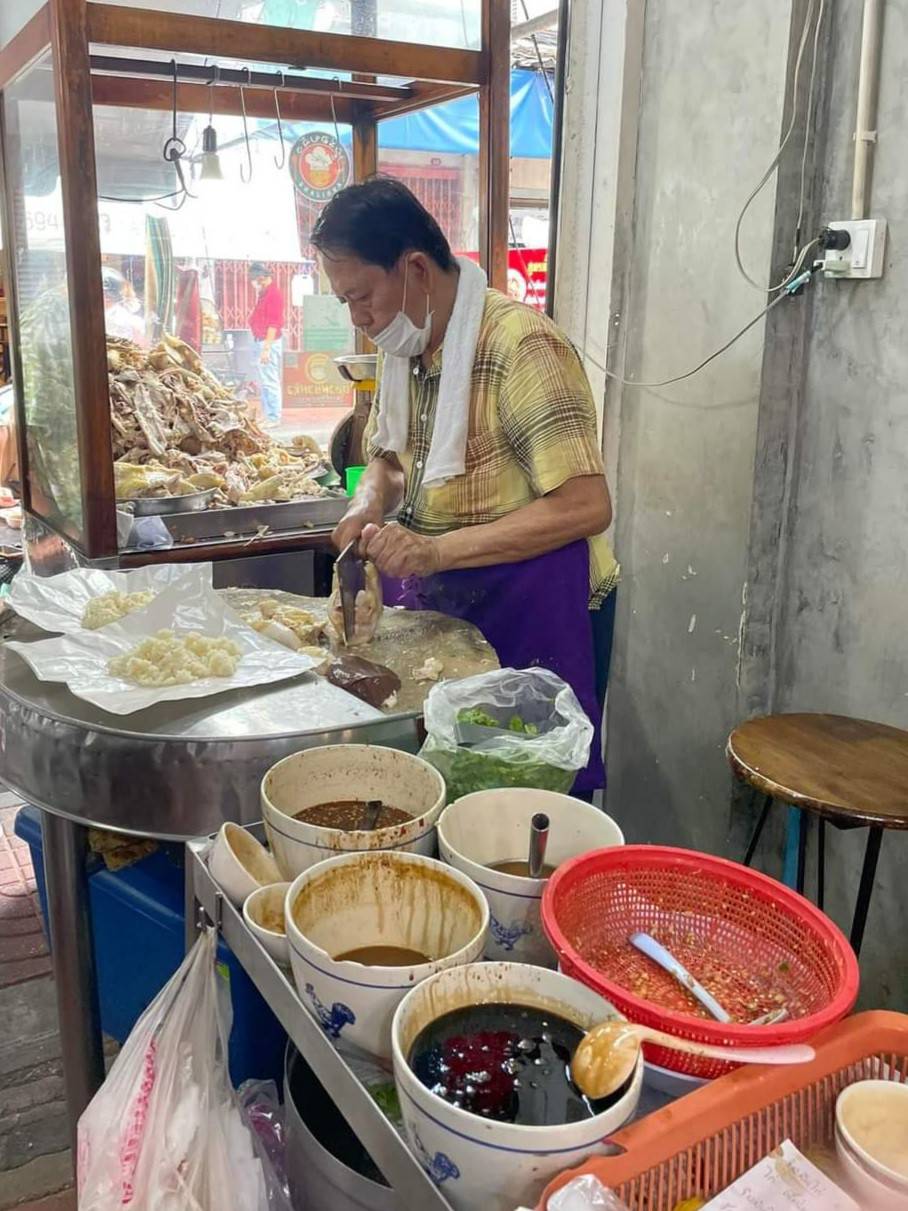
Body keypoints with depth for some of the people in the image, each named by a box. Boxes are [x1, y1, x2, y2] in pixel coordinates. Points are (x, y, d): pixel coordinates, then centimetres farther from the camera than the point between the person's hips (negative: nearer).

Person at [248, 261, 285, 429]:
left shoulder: (273, 294, -14)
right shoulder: (262, 293, 15)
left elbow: (274, 323, -19)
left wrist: (266, 347, -21)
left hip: (269, 342, -10)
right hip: (260, 341, 10)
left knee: (269, 381, -8)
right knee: (263, 382, 14)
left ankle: (273, 418, -4)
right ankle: (267, 415, 21)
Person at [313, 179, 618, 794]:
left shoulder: (523, 345, -20)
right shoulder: (404, 348, 6)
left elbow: (586, 507, -25)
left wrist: (438, 550, -28)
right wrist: (369, 505, -2)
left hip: (534, 609, -7)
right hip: (438, 605, 8)